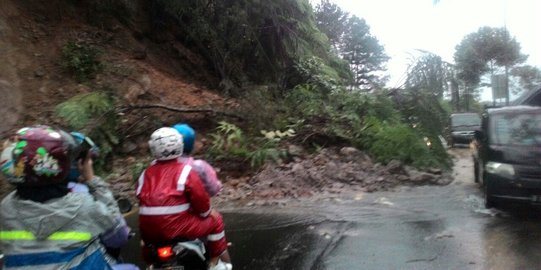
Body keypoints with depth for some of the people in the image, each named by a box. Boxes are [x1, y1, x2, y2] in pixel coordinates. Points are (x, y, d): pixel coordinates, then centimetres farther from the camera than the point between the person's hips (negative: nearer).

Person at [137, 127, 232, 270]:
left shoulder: (146, 173, 8)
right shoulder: (185, 170, -7)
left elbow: (143, 200, 16)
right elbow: (200, 199, -8)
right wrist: (206, 212, 12)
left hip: (148, 233, 6)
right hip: (176, 228, -5)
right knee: (215, 219, 14)